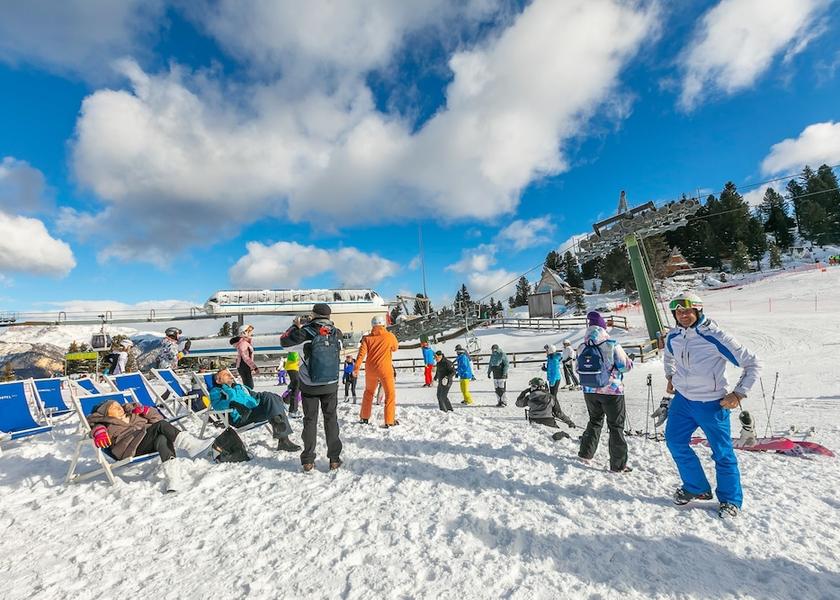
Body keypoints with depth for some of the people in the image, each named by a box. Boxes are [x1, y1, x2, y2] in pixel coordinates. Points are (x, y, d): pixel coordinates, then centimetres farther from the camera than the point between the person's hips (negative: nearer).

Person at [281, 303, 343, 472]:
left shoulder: (307, 331, -13)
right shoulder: (337, 333, -5)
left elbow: (284, 341, -2)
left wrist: (296, 325, 5)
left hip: (309, 386, -1)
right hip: (331, 385, 1)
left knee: (310, 421, 12)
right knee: (331, 420, 13)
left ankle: (308, 461, 18)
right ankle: (334, 459, 16)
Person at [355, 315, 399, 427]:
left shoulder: (367, 338, 1)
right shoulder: (390, 336, -4)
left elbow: (361, 353, -7)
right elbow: (395, 348, 13)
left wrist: (356, 368, -8)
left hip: (370, 370, 4)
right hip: (385, 369, -3)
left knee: (368, 392, 22)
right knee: (390, 394, 5)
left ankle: (364, 417, 29)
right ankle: (389, 421, -1)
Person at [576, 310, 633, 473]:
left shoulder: (582, 348, -3)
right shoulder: (612, 345, -16)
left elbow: (577, 368, 6)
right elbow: (626, 366, -10)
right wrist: (629, 361, 12)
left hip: (590, 391, 4)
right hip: (612, 392, -4)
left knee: (595, 421, 23)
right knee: (616, 426, 8)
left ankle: (586, 452, 28)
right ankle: (618, 465, 13)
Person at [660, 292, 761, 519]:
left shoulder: (715, 337, -19)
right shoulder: (673, 336, -1)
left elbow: (752, 364, -10)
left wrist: (739, 393, -12)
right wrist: (670, 377, 15)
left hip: (712, 404, -5)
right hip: (682, 400, 6)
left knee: (722, 452, 8)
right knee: (675, 442, 10)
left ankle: (731, 500, 30)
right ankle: (697, 488, 30)